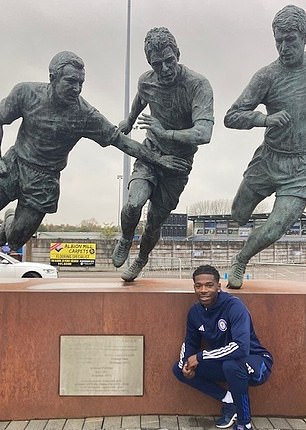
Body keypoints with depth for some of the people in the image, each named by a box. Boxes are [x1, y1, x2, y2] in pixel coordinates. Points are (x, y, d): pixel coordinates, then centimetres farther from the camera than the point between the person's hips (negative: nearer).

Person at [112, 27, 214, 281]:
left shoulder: (198, 85, -25)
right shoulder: (146, 81, -9)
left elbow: (204, 134, -37)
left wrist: (165, 133, -43)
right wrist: (129, 121, 35)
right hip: (151, 152, 2)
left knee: (155, 222, 4)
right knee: (134, 203, -23)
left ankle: (141, 260, 36)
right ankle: (125, 240, 12)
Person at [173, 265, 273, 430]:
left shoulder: (234, 306, -25)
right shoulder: (195, 312, -5)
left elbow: (241, 348, -36)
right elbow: (190, 343, 9)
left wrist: (200, 357, -30)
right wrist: (186, 363, -14)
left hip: (255, 362, -6)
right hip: (223, 363, 7)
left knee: (231, 365, -38)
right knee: (179, 369, -3)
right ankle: (228, 401, 4)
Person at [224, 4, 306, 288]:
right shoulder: (268, 76, -8)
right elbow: (231, 118, -13)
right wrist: (266, 120, -28)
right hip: (269, 161, 0)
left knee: (273, 231, -9)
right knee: (239, 217, 12)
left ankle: (240, 262, 21)